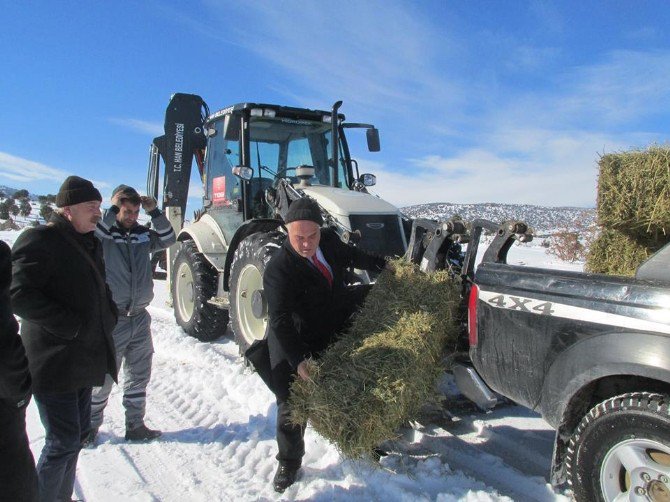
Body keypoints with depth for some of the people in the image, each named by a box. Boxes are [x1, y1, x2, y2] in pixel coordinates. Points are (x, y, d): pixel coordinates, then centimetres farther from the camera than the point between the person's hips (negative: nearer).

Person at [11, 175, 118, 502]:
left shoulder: (89, 242, 14)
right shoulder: (39, 240, -13)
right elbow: (19, 295, -23)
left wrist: (109, 315, 11)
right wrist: (70, 326, -22)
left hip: (84, 360, 9)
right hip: (54, 362, -9)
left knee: (77, 435, 17)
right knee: (63, 441, -3)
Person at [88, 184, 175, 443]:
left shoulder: (143, 234, 8)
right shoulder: (103, 234, -6)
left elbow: (168, 239, 1)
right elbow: (92, 233, -26)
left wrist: (154, 212, -7)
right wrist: (113, 209, -20)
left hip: (140, 317, 5)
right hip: (112, 319, -5)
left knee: (138, 376, 14)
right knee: (103, 377, 5)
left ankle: (135, 425, 27)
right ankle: (91, 425, 24)